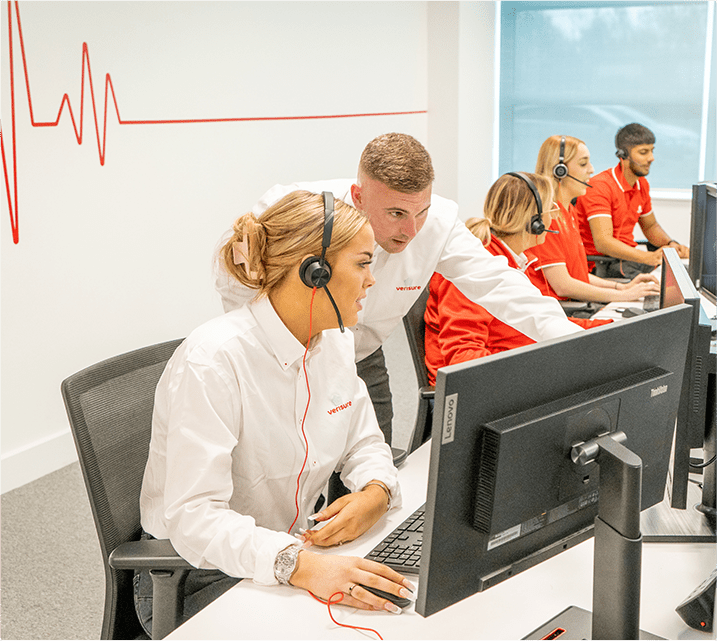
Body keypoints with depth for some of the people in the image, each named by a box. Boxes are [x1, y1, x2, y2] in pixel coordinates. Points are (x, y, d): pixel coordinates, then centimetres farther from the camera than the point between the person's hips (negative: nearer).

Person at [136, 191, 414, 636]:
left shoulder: (334, 341, 0)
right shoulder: (213, 361, -25)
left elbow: (365, 444, 10)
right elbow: (194, 516, -30)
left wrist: (376, 493, -13)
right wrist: (300, 565, -43)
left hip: (296, 547, 7)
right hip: (201, 578, -7)